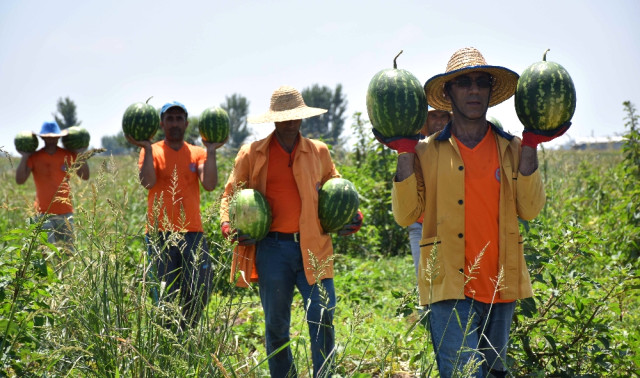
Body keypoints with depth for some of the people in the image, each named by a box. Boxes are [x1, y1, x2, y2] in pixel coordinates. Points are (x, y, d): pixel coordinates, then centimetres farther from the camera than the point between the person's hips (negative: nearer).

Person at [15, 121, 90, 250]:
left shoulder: (69, 155, 5)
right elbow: (20, 180, -9)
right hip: (44, 213, -3)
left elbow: (85, 176, 4)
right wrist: (24, 157, -14)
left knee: (68, 250, 7)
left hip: (65, 212, 3)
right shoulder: (34, 157, -1)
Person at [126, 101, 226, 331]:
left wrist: (211, 151, -10)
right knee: (165, 297, 0)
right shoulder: (152, 152, 5)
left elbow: (210, 184, -6)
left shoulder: (198, 154, 10)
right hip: (160, 234, -2)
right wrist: (147, 148, -16)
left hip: (193, 232, 2)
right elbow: (147, 182, -13)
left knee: (199, 294, -1)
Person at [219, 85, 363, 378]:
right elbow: (230, 194, 14)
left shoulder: (319, 152, 11)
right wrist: (228, 226, -3)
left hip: (313, 247, 0)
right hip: (271, 247, 0)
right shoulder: (252, 154, 8)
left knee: (323, 320, -6)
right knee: (276, 325, 7)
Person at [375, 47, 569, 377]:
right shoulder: (428, 151, 4)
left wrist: (530, 147, -7)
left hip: (500, 288, 4)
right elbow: (406, 214, -4)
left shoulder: (511, 149, 10)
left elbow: (530, 209, -2)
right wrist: (405, 152, -11)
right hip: (450, 288, -3)